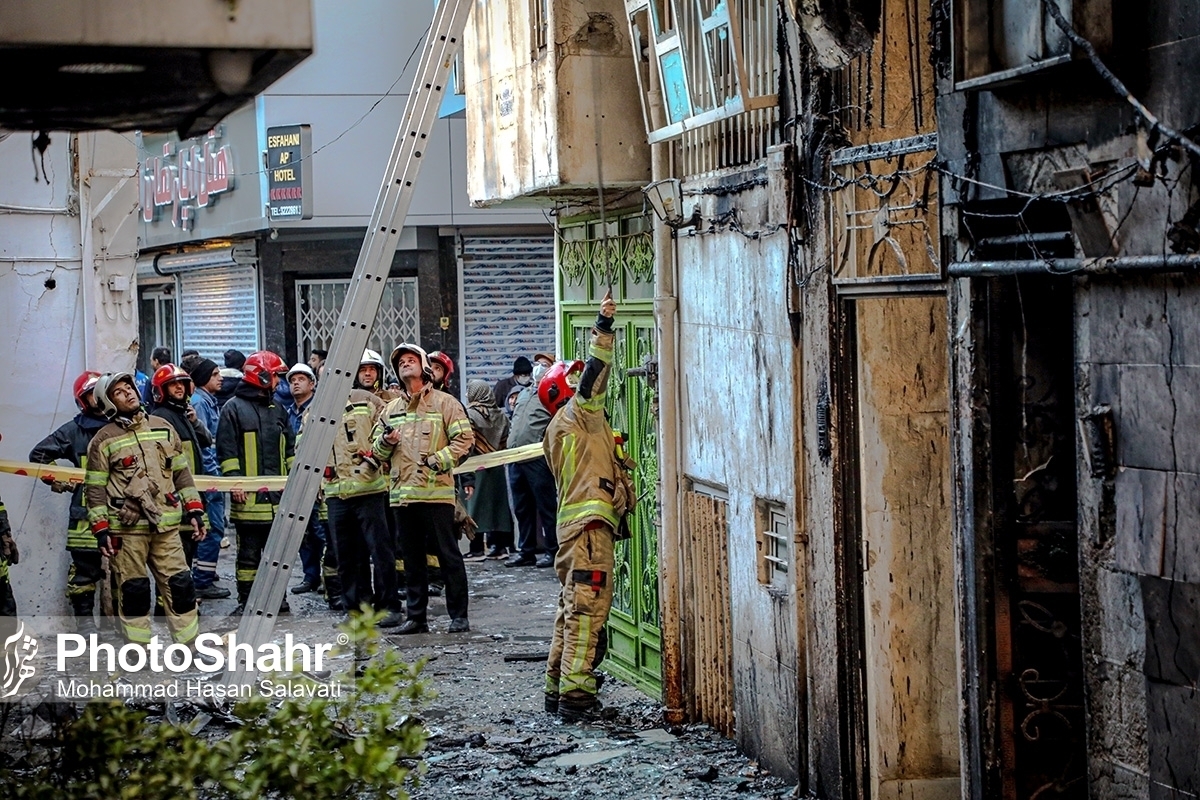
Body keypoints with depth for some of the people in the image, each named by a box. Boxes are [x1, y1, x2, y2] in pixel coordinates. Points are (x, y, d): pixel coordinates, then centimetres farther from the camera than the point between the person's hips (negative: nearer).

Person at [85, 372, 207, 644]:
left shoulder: (163, 428, 11)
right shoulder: (104, 440, -1)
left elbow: (181, 472, 15)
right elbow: (95, 488, -1)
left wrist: (194, 510, 9)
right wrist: (101, 530, -7)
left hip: (165, 525, 3)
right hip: (126, 527, -3)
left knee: (180, 585, 3)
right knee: (133, 590, 3)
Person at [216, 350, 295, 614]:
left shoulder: (278, 410, 18)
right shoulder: (234, 408, -2)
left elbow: (290, 449, 22)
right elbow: (226, 449, -7)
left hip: (278, 495, 6)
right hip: (249, 496, -6)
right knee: (249, 552, 0)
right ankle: (245, 601, 5)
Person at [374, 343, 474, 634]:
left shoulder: (444, 403, 3)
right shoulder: (391, 409, 18)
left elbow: (464, 439, -3)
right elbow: (377, 449, 19)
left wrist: (439, 460, -14)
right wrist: (386, 441, -3)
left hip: (436, 491, -5)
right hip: (402, 493, 5)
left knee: (448, 554, -3)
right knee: (412, 558, 9)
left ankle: (458, 615, 2)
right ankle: (416, 616, 15)